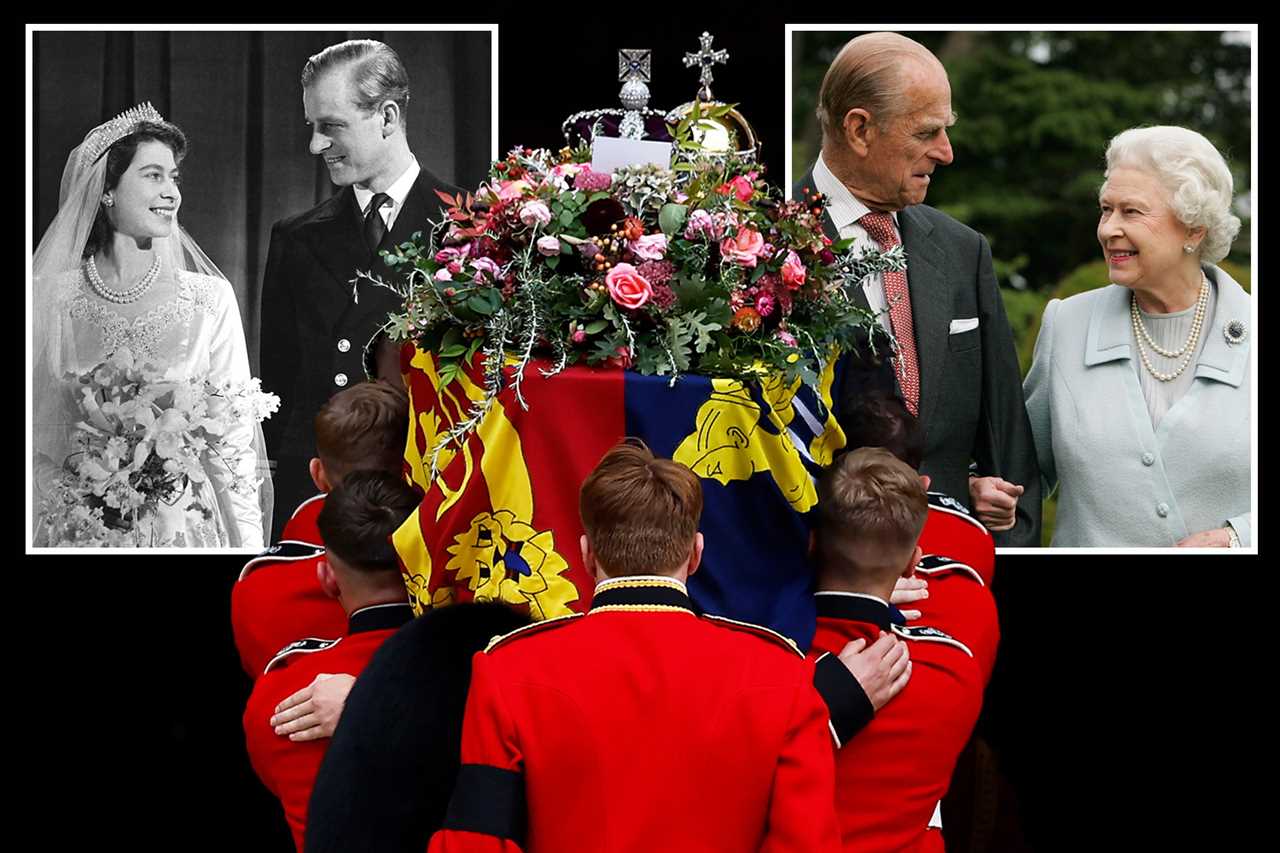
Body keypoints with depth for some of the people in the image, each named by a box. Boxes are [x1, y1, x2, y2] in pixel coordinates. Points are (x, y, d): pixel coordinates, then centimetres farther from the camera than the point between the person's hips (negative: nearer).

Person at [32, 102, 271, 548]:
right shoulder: (51, 297, -2)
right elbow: (37, 435, 4)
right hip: (82, 526, 0)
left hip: (184, 526, 0)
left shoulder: (211, 298, -2)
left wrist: (249, 545, -9)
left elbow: (234, 435, -1)